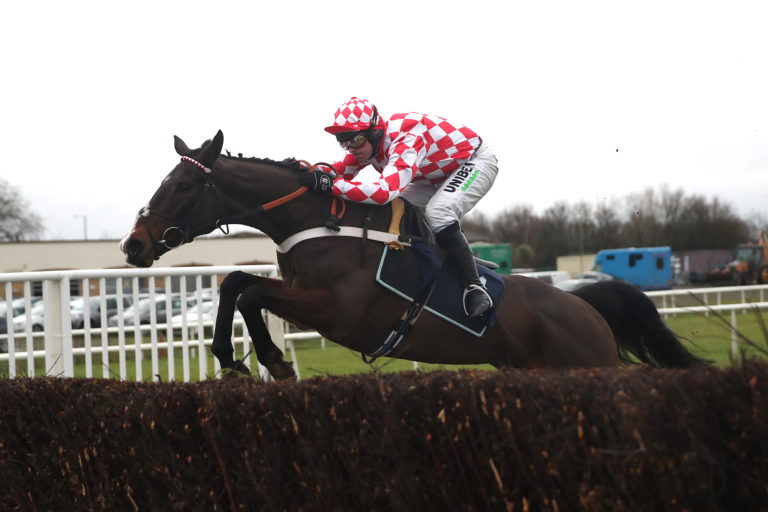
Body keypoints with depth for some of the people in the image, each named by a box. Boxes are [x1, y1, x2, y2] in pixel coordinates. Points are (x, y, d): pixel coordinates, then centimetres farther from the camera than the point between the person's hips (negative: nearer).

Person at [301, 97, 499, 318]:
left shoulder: (405, 140, -38)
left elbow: (384, 191, -51)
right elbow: (341, 170, -4)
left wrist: (332, 184, -54)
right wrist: (307, 172, -22)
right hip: (440, 174, 9)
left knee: (438, 212, -32)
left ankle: (475, 288, -26)